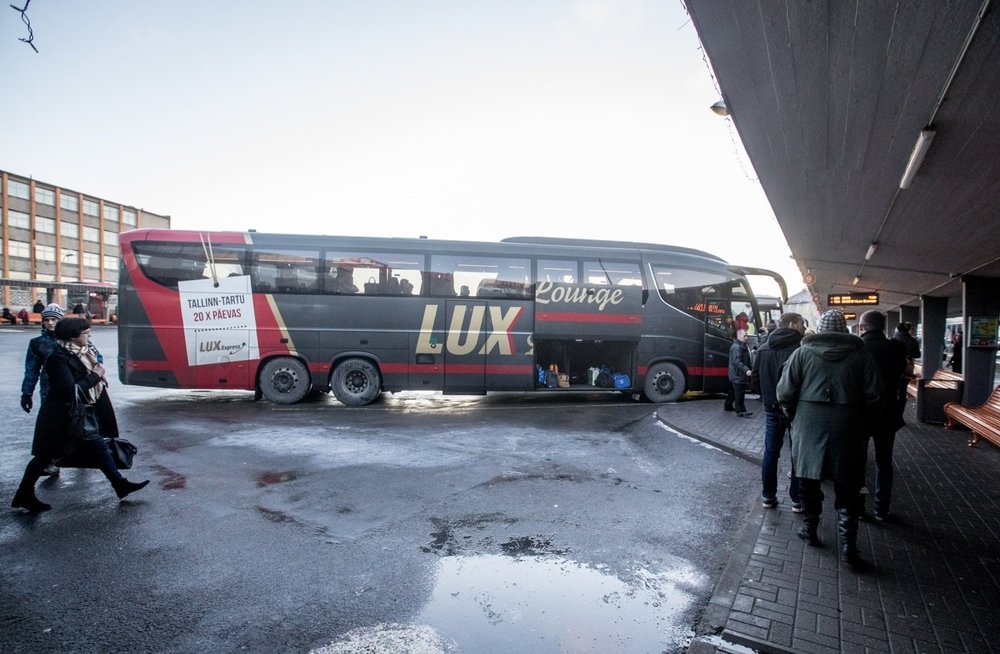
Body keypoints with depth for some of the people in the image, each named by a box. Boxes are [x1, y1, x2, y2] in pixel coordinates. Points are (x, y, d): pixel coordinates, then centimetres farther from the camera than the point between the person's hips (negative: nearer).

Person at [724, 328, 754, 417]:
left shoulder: (742, 346, 16)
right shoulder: (736, 347, -18)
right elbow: (737, 362, -26)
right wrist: (746, 370, -32)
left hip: (735, 375, 10)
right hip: (738, 375, -10)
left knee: (733, 391, 20)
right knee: (739, 393, -7)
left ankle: (728, 406, 32)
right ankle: (740, 411, -3)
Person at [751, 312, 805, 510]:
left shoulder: (763, 349, 3)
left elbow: (755, 378, 4)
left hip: (772, 408, 4)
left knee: (770, 452, 12)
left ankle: (767, 496, 18)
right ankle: (797, 500, 13)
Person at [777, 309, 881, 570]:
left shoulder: (803, 352, 0)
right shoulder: (860, 354, 2)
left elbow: (785, 392, -3)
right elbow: (872, 397, -2)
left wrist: (793, 417, 12)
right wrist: (857, 417, 13)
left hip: (808, 427, 0)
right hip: (847, 429, 0)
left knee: (809, 479, 14)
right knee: (847, 487, 8)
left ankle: (810, 530, 26)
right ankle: (848, 543, 5)